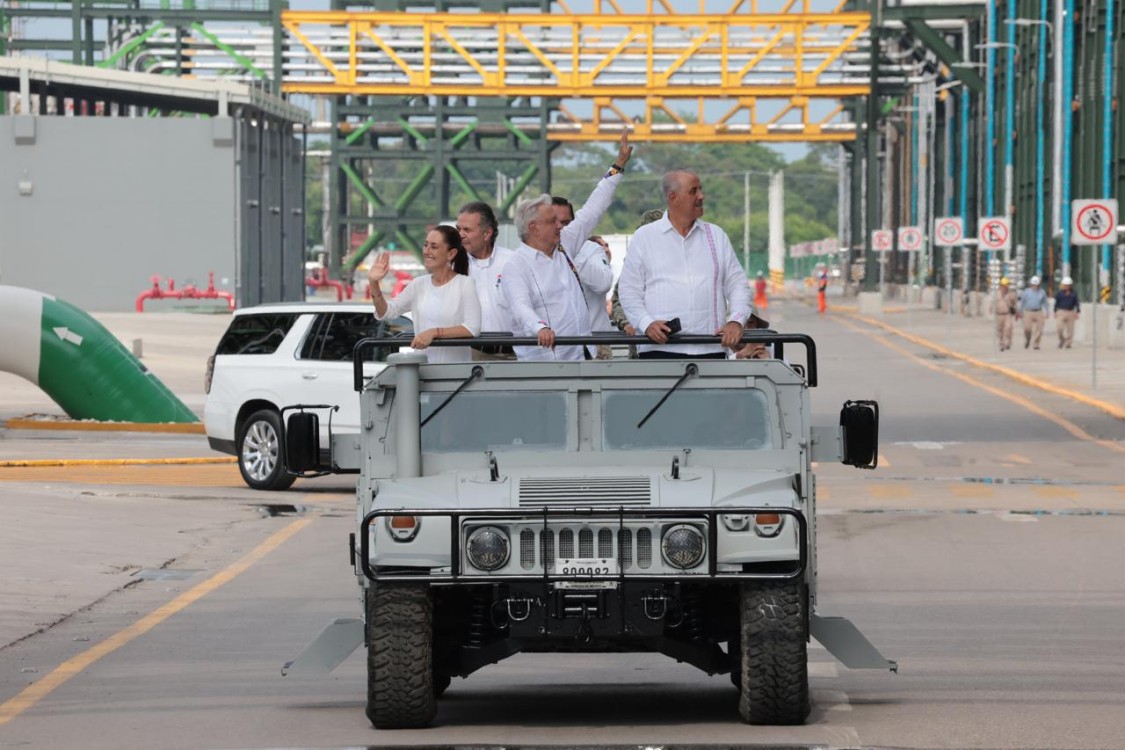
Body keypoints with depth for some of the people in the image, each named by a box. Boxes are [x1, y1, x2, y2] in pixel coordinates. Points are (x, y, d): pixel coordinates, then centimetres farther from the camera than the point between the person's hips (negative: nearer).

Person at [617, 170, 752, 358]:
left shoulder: (717, 236, 16)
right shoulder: (644, 237, 9)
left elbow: (737, 284, 15)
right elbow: (629, 290, 6)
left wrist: (736, 321, -3)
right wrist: (647, 323, -10)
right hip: (660, 348, -2)